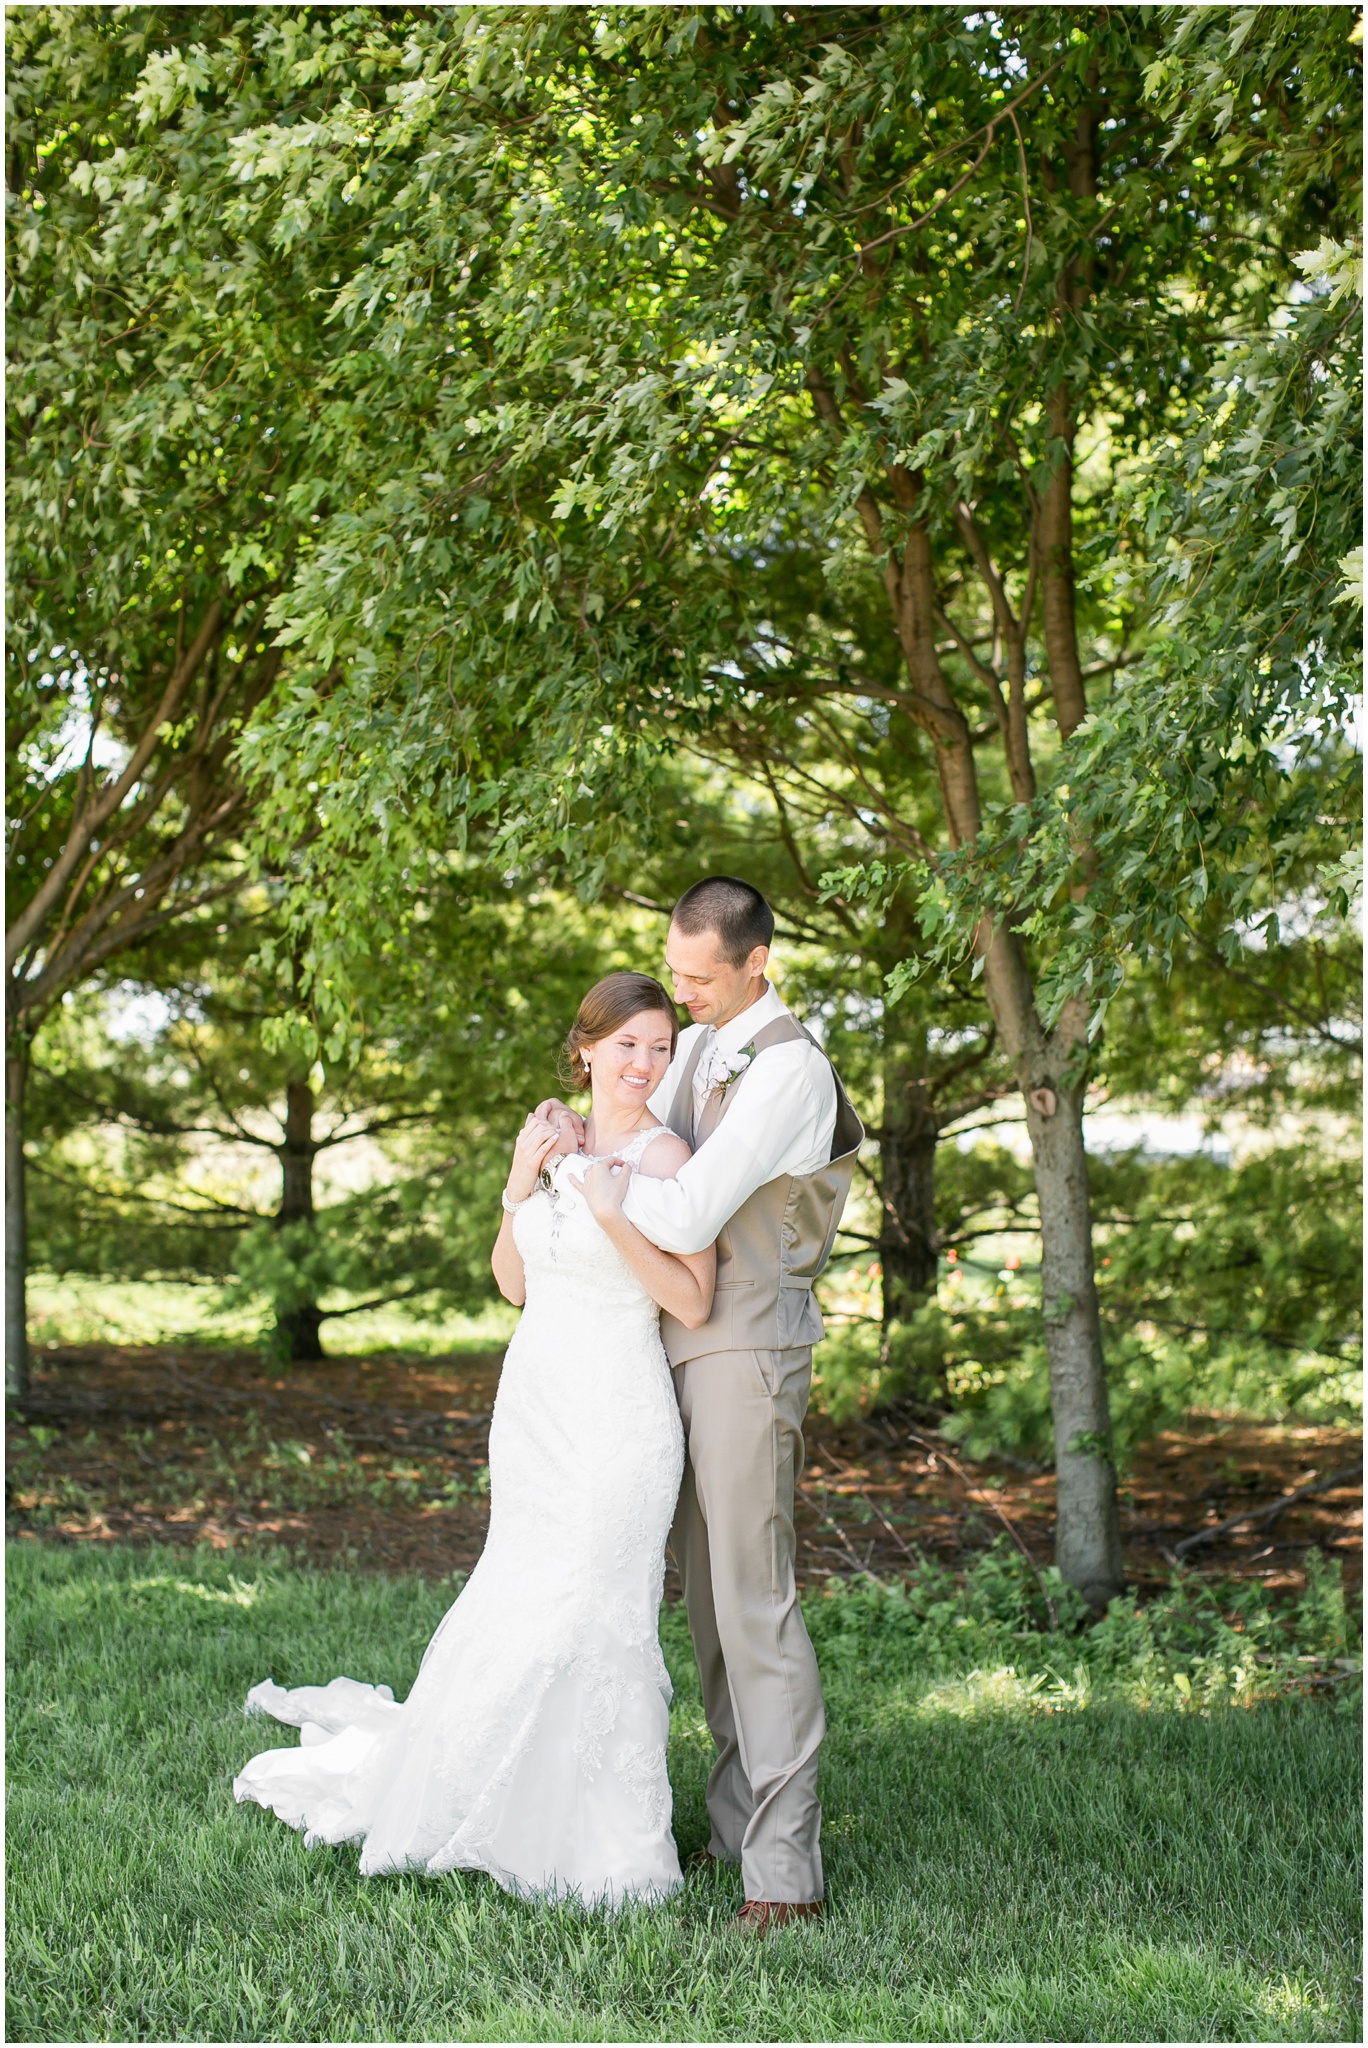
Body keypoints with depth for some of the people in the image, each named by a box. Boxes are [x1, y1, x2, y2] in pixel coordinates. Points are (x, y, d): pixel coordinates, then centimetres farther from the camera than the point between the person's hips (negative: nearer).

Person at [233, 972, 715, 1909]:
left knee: (586, 1614, -2)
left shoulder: (665, 1155, -10)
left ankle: (607, 1841, 13)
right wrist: (518, 1189, -3)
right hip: (536, 1400, 6)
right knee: (523, 1609, 13)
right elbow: (515, 1284, 12)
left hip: (617, 1414, -6)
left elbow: (694, 1304, -13)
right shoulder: (559, 1142, 10)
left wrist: (613, 1217, -21)